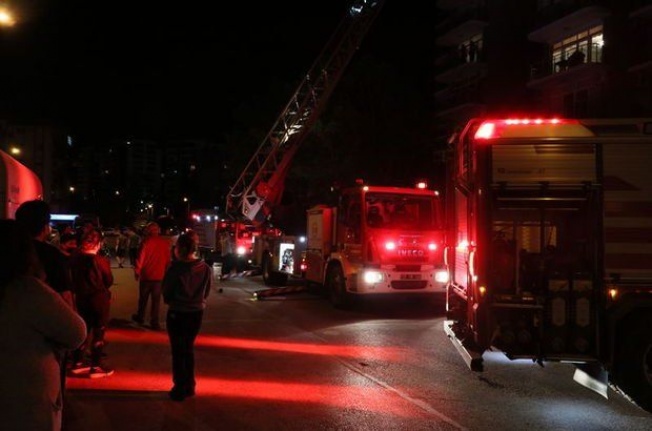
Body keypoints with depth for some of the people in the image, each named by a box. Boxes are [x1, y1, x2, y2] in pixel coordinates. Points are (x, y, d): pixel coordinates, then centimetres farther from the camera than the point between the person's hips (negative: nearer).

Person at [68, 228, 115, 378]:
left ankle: (77, 363, 23)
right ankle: (96, 367, 8)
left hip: (81, 298, 6)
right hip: (99, 299, -5)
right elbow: (109, 281, -7)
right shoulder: (101, 260, -18)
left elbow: (74, 278, 8)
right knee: (98, 332, 4)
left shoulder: (74, 258, -2)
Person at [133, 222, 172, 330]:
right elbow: (169, 259, 4)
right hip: (159, 276, 1)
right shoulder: (166, 242, -1)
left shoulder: (147, 241, -10)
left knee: (143, 298, 16)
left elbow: (141, 257, -11)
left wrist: (137, 271, -1)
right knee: (156, 300, 5)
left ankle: (140, 317, 31)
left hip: (146, 275, -1)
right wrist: (166, 272, 14)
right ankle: (155, 322, 2)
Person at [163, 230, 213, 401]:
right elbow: (206, 292, 3)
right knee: (188, 349, 21)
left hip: (177, 313, -4)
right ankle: (189, 386, 28)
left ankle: (180, 389, 15)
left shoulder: (176, 268, -19)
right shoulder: (206, 269, -6)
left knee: (178, 351, 10)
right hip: (197, 313, 4)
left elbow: (166, 292, -9)